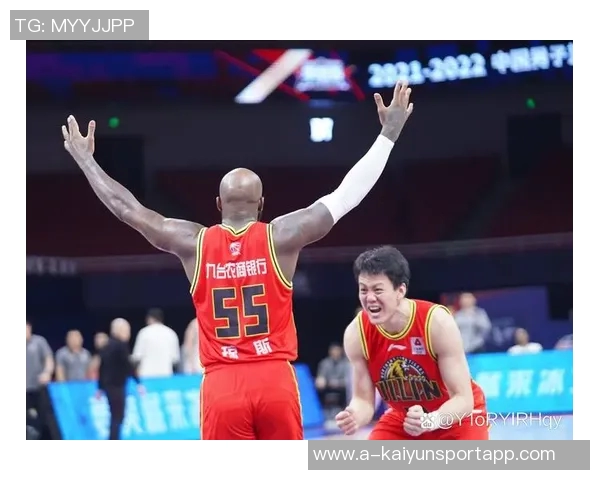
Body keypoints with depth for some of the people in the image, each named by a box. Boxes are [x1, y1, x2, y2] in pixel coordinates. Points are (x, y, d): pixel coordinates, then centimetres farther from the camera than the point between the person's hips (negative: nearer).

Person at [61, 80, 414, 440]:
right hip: (276, 380, 0)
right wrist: (388, 135, 9)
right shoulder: (280, 237, -1)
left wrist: (86, 160, 24)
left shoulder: (194, 242, 2)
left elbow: (127, 209, 11)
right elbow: (345, 196, 2)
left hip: (221, 385, 0)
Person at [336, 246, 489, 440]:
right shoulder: (356, 333, -22)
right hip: (401, 418, 4)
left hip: (458, 415, -4)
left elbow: (463, 399, -30)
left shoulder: (437, 322, -32)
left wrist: (430, 420, -52)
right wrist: (354, 417, -38)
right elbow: (363, 399, -12)